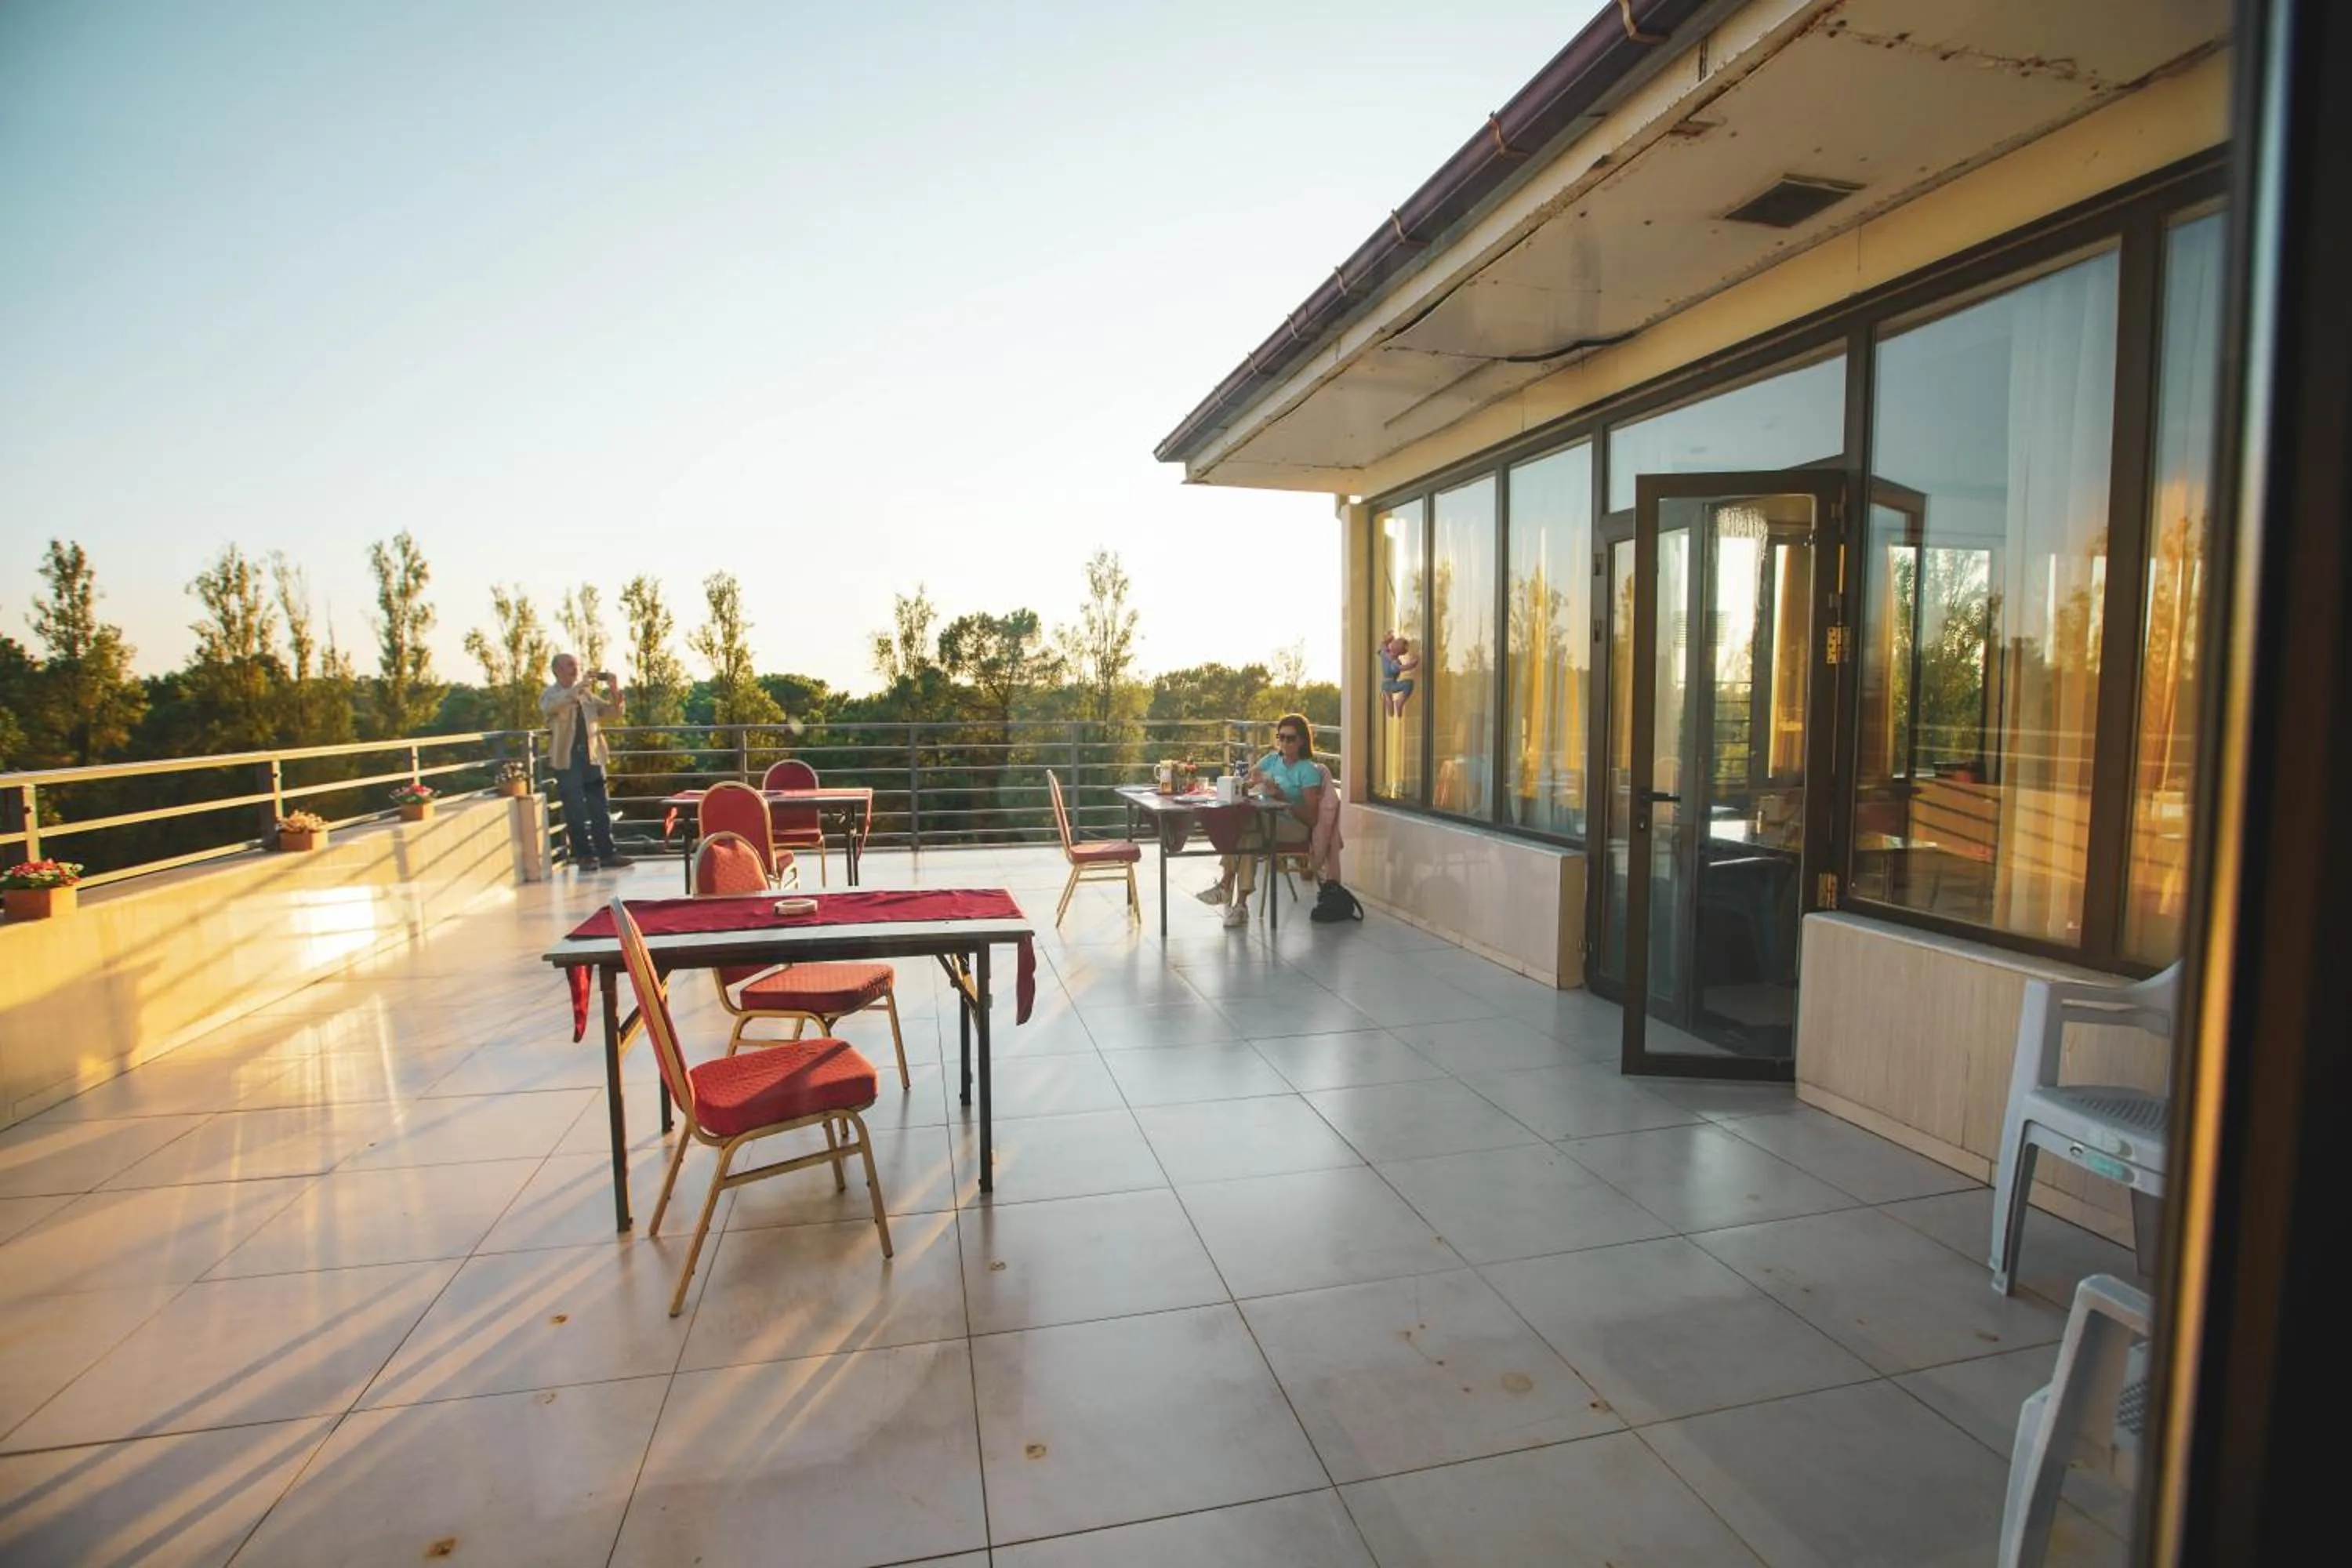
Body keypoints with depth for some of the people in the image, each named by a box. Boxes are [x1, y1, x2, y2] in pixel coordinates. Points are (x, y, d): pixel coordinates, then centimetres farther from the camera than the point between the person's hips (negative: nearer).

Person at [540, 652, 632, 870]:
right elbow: (553, 705, -22)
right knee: (576, 811, -1)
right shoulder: (550, 695, 1)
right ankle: (584, 856, 5)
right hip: (567, 759, -5)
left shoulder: (587, 694, 16)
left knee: (601, 808, 4)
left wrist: (613, 690, -5)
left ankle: (607, 853, 8)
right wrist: (582, 683, -27)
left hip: (592, 757, 5)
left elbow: (613, 710, 14)